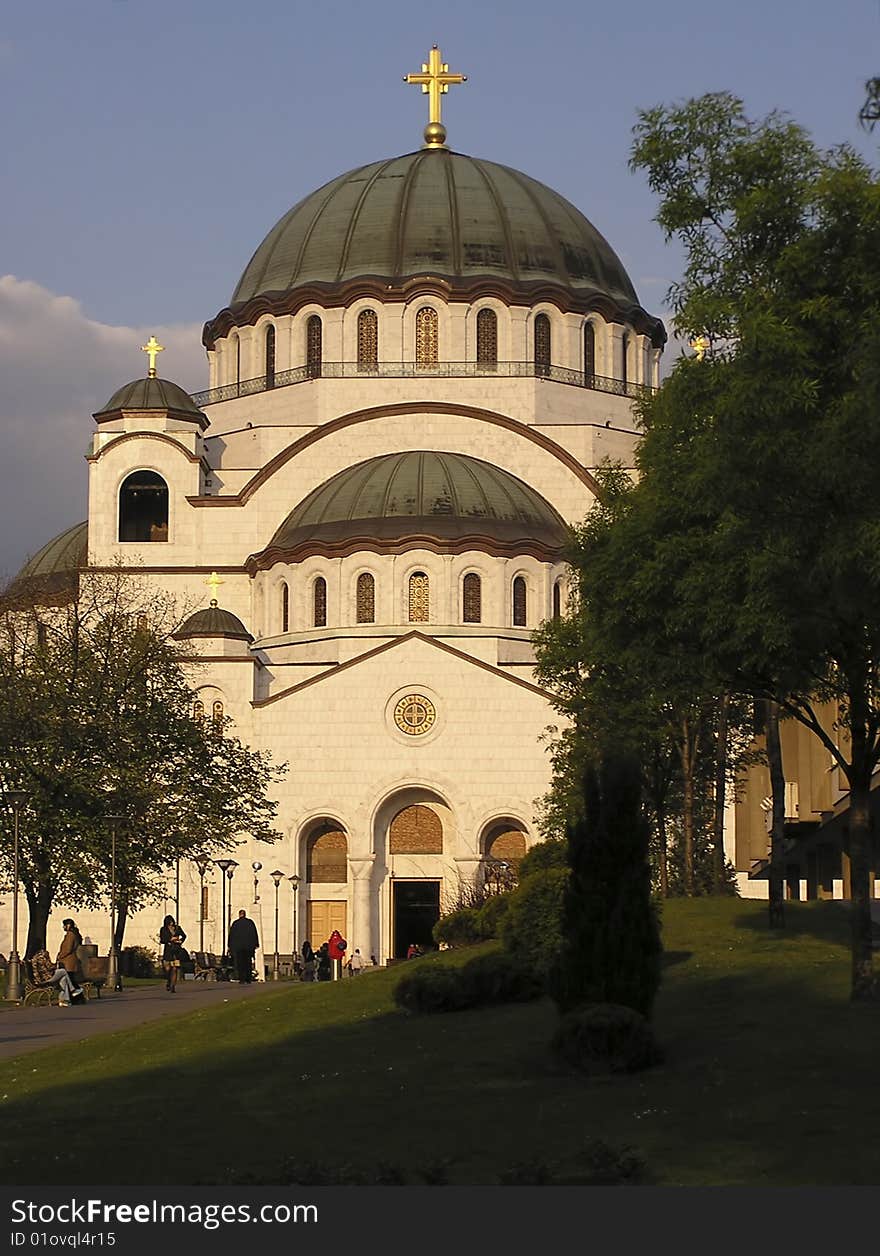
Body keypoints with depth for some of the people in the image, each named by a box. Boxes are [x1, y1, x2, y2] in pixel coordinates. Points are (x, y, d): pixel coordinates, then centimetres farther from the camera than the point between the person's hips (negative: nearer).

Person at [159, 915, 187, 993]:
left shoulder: (177, 928, 9)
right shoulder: (163, 929, 3)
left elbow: (184, 936, 24)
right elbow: (162, 940, -4)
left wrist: (180, 941, 7)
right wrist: (171, 939, -7)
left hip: (177, 951, 1)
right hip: (168, 950, -1)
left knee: (175, 969, -8)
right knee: (167, 968, -6)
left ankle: (173, 987, -8)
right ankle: (168, 982, 23)